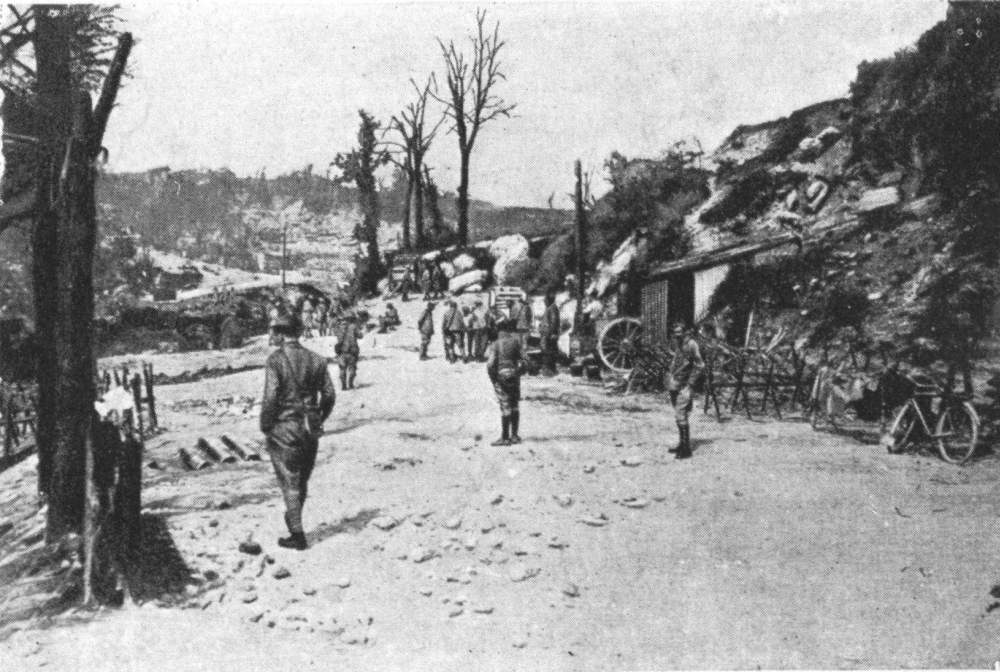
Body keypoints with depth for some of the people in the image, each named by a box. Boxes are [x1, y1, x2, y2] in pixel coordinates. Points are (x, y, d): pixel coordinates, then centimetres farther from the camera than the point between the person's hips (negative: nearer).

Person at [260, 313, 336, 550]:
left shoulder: (276, 360, -13)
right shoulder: (315, 359, 2)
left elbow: (270, 398, -18)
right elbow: (329, 395, 3)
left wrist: (265, 427, -6)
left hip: (284, 429, -5)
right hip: (310, 429, 5)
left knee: (289, 482, 3)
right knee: (302, 480, 19)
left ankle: (297, 535, 5)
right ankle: (293, 518, 35)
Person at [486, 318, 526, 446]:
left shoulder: (495, 345, -10)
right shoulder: (516, 341, 0)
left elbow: (490, 364, -16)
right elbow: (523, 359, 0)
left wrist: (492, 378, -2)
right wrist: (519, 372, 12)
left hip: (501, 378, -3)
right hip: (514, 377, 3)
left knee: (505, 408, -2)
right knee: (515, 406, 12)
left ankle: (505, 438, 0)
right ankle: (514, 436, 16)